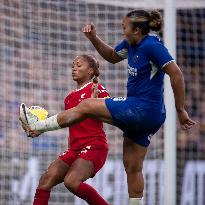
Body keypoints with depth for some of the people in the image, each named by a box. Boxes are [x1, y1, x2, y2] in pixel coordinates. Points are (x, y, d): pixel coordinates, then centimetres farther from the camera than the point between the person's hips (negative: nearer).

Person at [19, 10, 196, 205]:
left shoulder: (152, 46, -16)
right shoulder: (131, 44, 10)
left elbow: (176, 75, -19)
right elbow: (113, 56, 30)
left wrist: (180, 110, -17)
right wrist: (94, 38, 13)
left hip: (144, 110, -10)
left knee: (86, 106, -3)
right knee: (133, 168, 12)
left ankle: (37, 126, 8)